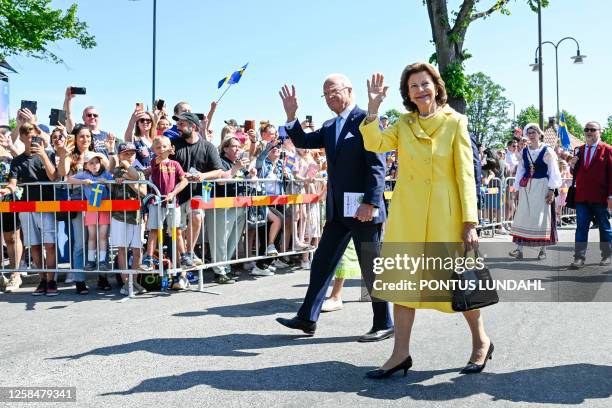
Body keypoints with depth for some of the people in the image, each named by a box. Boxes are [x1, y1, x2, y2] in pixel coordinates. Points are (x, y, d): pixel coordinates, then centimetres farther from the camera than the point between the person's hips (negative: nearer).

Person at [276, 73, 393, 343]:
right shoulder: (329, 127, 16)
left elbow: (378, 165, -16)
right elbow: (303, 142, 16)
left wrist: (370, 202, -22)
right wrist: (291, 115, 3)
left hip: (363, 209, -8)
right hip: (338, 210, 8)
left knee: (372, 269, 2)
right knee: (321, 263, 10)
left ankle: (384, 325, 15)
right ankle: (307, 319, 20)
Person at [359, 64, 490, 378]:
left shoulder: (455, 122, -3)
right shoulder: (404, 124, 10)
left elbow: (465, 174, -7)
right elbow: (375, 143, -8)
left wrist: (469, 222, -12)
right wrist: (373, 106, -14)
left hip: (444, 213, -4)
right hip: (407, 212, 4)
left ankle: (481, 342, 27)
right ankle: (401, 353, 13)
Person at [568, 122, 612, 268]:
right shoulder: (580, 150, 12)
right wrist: (573, 165, -6)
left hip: (600, 197, -4)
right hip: (582, 196, 4)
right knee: (581, 227, 2)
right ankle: (579, 257, 3)